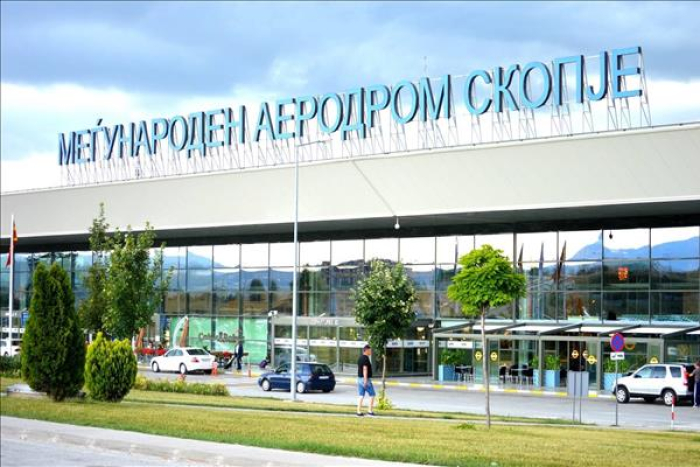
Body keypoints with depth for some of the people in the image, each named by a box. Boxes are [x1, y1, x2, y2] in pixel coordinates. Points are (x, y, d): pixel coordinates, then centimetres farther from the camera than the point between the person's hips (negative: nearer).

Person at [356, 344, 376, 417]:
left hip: (359, 378, 9)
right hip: (366, 378, -9)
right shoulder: (366, 358, -15)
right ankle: (370, 411, 0)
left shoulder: (360, 358, 14)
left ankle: (359, 412, 2)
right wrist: (365, 380, -24)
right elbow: (365, 369, -21)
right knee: (372, 395, 1)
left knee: (360, 395, 5)